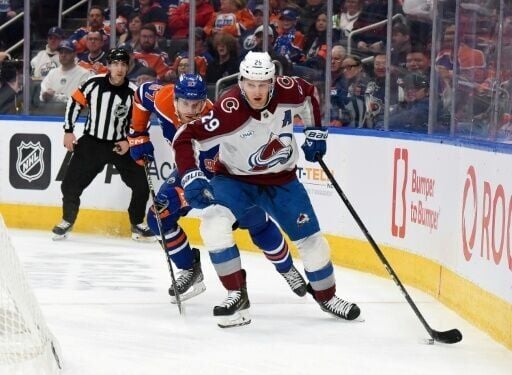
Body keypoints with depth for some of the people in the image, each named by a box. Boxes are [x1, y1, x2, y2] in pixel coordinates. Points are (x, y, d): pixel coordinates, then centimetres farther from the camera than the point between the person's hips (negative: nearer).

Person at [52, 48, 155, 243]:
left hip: (120, 145, 0)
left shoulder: (133, 92, -11)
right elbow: (74, 103, 1)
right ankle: (67, 221, 21)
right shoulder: (94, 83, -12)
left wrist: (129, 141, -12)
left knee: (141, 184, -6)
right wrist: (68, 131, 0)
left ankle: (137, 225, 15)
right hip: (91, 142, 0)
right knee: (71, 183, -3)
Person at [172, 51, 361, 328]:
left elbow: (309, 94, 6)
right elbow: (184, 138, -29)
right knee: (213, 222, -30)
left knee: (310, 240, 5)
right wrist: (191, 178, -39)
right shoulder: (229, 111, -32)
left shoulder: (288, 91, -20)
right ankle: (237, 295, -17)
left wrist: (315, 133, 7)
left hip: (282, 179, 3)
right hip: (235, 179, -3)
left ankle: (326, 296, 33)